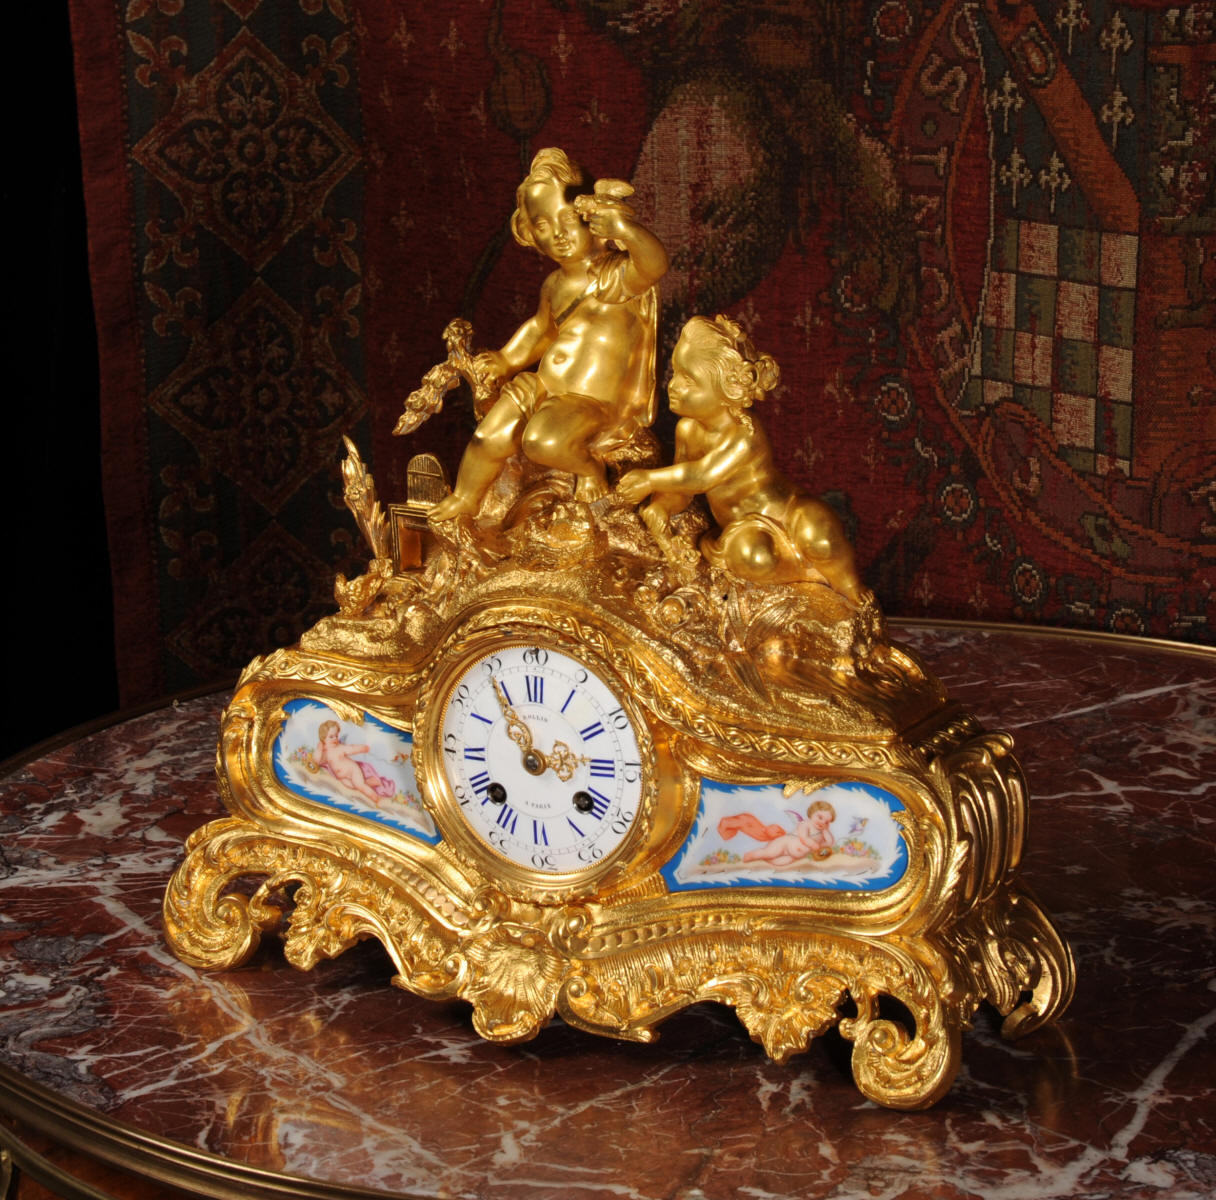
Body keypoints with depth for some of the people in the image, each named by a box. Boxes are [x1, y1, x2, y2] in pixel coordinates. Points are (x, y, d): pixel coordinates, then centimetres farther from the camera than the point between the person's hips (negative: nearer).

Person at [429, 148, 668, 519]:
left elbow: (655, 262, -41)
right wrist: (506, 359, 25)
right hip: (544, 389, 8)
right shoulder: (554, 285, 11)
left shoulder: (617, 275, -16)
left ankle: (590, 465, -2)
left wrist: (618, 223, -50)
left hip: (593, 402, -8)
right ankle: (465, 500, 29)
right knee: (489, 437, 2)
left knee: (543, 440, -34)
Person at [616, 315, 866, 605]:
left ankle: (850, 588, -6)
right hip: (747, 529, 4)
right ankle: (806, 572, -6)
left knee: (814, 533, -37)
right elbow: (682, 489, 6)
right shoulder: (688, 430, -1)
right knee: (748, 556, -34)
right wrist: (661, 505, -16)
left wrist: (649, 480, -26)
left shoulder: (745, 435, -25)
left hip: (783, 515, -4)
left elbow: (703, 476, -32)